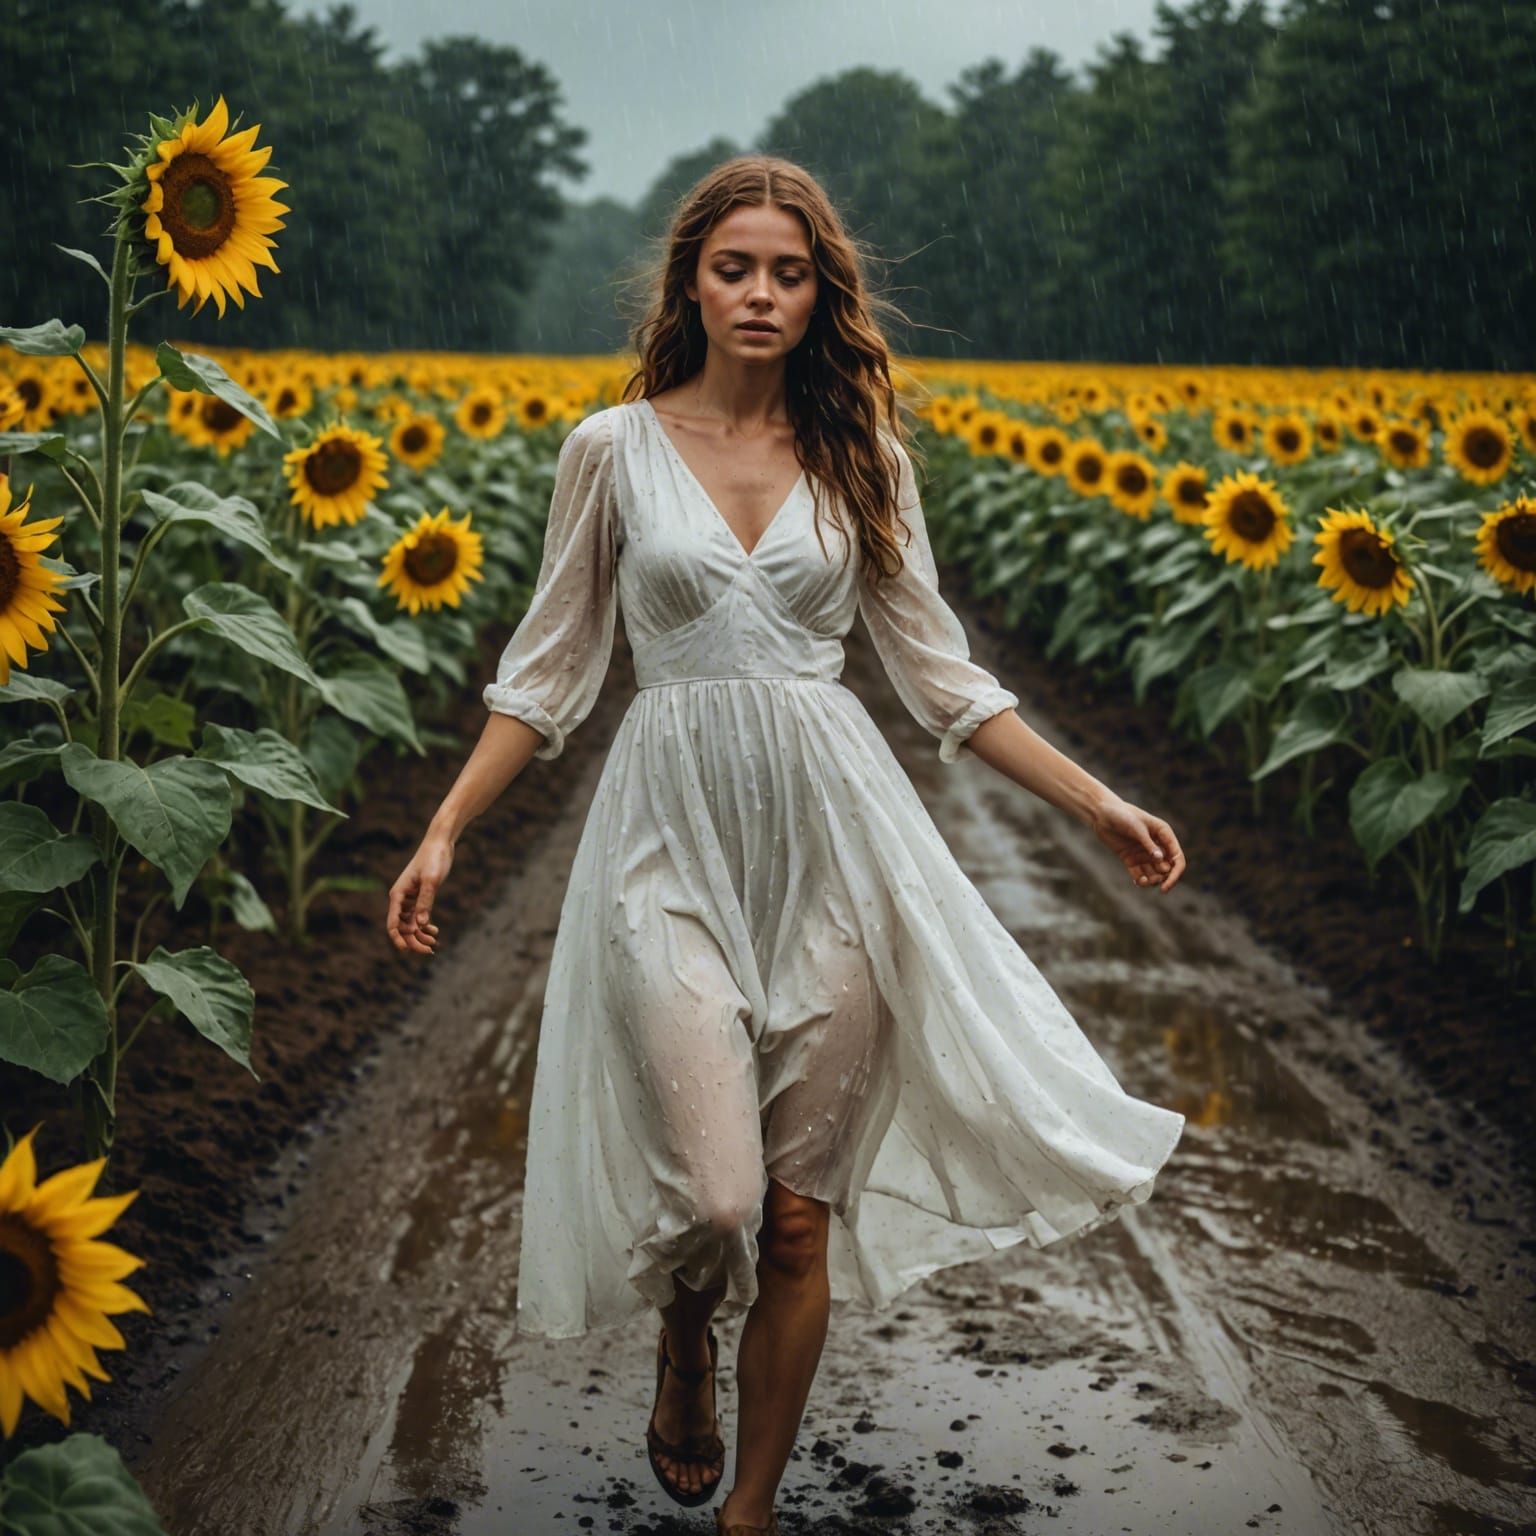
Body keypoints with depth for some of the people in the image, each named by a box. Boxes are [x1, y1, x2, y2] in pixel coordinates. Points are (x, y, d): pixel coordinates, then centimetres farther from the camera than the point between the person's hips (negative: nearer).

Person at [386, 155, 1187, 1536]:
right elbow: (549, 669, 8)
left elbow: (938, 669, 10)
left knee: (801, 1214, 4)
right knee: (712, 1194, -13)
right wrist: (444, 830, 0)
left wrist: (1097, 803, 3)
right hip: (675, 828, -1)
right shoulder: (614, 450, 3)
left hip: (831, 823, 1)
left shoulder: (862, 458, 6)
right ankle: (684, 1338, 26)